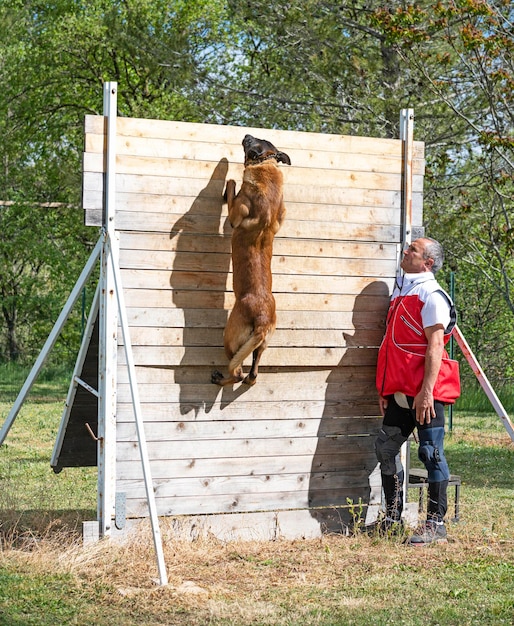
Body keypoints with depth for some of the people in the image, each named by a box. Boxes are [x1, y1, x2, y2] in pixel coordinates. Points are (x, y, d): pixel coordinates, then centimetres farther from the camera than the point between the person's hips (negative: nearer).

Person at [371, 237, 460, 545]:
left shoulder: (432, 296, -10)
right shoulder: (400, 291, 16)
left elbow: (435, 346, -17)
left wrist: (426, 392, -23)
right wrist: (385, 388, 18)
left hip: (425, 392, -9)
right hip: (400, 391, 9)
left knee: (431, 453, -3)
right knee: (386, 447, 10)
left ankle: (436, 523, 5)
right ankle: (393, 518, 22)